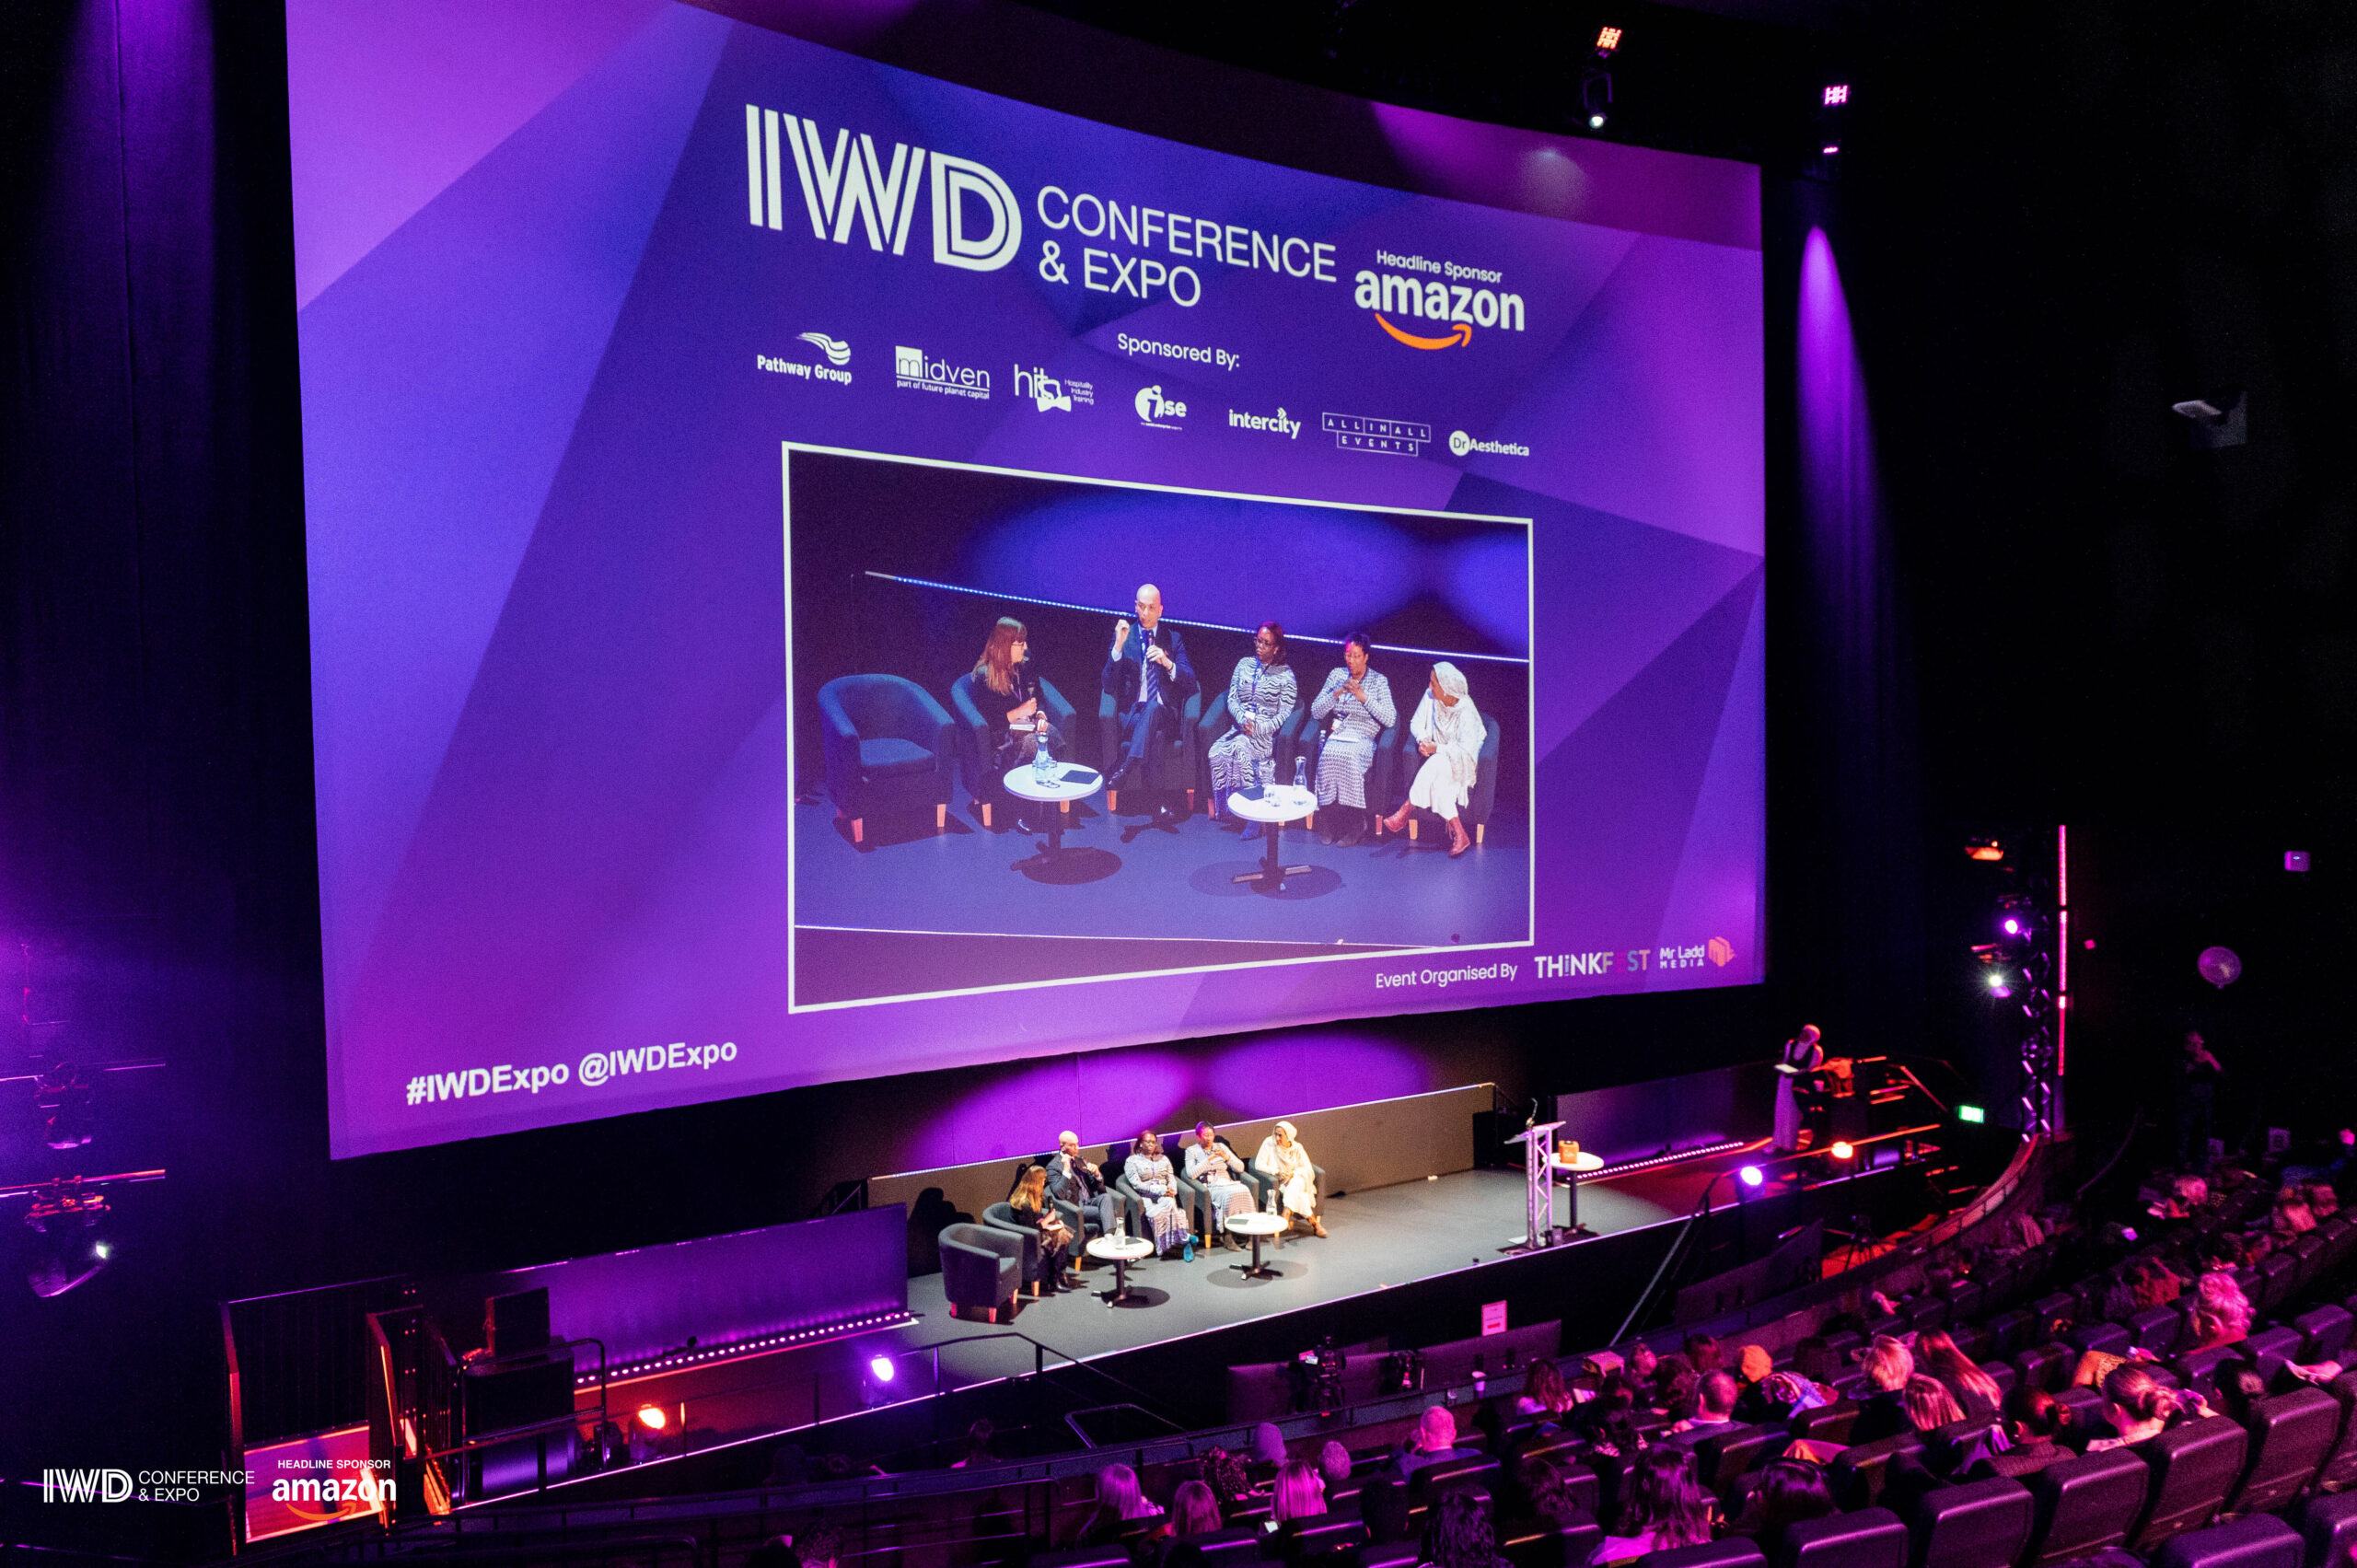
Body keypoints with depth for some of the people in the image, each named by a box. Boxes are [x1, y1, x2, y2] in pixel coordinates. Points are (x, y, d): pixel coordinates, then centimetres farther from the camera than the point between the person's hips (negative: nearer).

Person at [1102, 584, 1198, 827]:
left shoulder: (1174, 638, 13)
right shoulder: (1123, 636, 11)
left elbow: (1190, 682, 4)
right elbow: (1108, 686, 1)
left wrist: (1168, 663, -14)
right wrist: (1118, 647, -12)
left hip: (1165, 713, 0)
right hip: (1133, 713, 0)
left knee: (1153, 709, -39)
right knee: (1151, 737, -36)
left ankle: (1125, 769, -46)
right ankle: (1158, 806, -40)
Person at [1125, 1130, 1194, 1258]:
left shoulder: (1163, 1159, 23)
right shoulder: (1132, 1161, 8)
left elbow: (1172, 1179, 18)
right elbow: (1136, 1184, -4)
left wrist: (1172, 1190, -8)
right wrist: (1160, 1190, -14)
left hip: (1166, 1196, 3)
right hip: (1146, 1198, -3)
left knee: (1169, 1203, -34)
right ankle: (1185, 1239, -37)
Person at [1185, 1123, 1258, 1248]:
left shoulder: (1221, 1147, 18)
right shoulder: (1192, 1151, 8)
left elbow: (1240, 1168, 12)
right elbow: (1191, 1174, -9)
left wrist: (1227, 1157, -5)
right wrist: (1208, 1159, -13)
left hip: (1227, 1182, 4)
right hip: (1209, 1186, -4)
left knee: (1244, 1191, -30)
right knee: (1228, 1195, -36)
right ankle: (1227, 1237, -31)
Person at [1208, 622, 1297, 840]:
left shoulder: (1285, 673, 2)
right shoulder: (1244, 664, 14)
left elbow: (1285, 713, -3)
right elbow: (1232, 698, 10)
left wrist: (1258, 728, -16)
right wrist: (1243, 719, -9)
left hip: (1267, 733, -4)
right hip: (1240, 728, 4)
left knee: (1237, 748, -34)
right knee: (1217, 752, -27)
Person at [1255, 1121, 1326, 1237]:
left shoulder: (1297, 1148, -1)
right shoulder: (1269, 1143, -7)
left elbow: (1308, 1169, -5)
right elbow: (1259, 1164, -12)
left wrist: (1293, 1173, -24)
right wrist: (1276, 1171, -27)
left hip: (1296, 1179, 2)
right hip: (1278, 1182, -2)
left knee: (1294, 1185, -36)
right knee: (1297, 1193, -30)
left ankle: (1285, 1216, -40)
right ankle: (1313, 1222, -26)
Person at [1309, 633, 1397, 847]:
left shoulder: (1378, 681, 7)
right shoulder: (1336, 675, 16)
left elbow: (1390, 719, -5)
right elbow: (1316, 713, 9)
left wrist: (1364, 697, -13)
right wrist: (1337, 692, -6)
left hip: (1363, 739, -2)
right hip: (1336, 735, 2)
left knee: (1349, 756, -37)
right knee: (1328, 754, -33)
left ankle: (1355, 823, -25)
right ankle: (1329, 820, -21)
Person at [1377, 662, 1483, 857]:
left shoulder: (1466, 711, -21)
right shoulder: (1431, 698, -4)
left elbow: (1466, 750, -22)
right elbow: (1416, 723, 6)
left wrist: (1437, 748, -24)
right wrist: (1423, 740, -14)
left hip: (1461, 762, -5)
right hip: (1439, 759, 5)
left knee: (1435, 766, -35)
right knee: (1438, 782, -29)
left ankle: (1403, 814, -27)